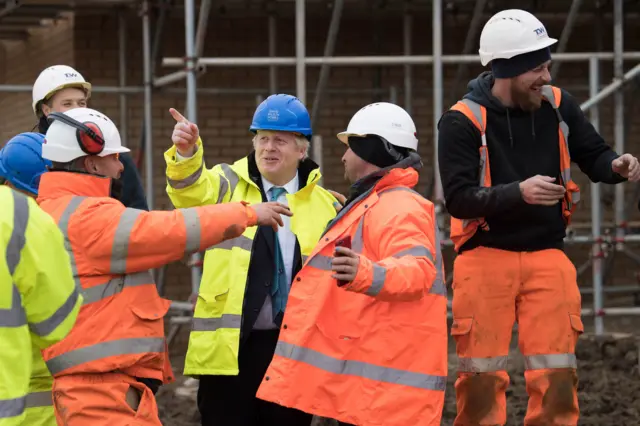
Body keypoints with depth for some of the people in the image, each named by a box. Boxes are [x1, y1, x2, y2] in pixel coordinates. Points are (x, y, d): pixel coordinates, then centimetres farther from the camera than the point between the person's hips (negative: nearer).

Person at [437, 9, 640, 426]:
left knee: (557, 376, 1)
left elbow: (593, 154, 10)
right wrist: (519, 192, -31)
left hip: (547, 256, 3)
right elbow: (458, 198, -17)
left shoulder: (557, 105, 0)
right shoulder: (463, 121, -13)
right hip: (486, 257, -3)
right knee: (481, 377, 1)